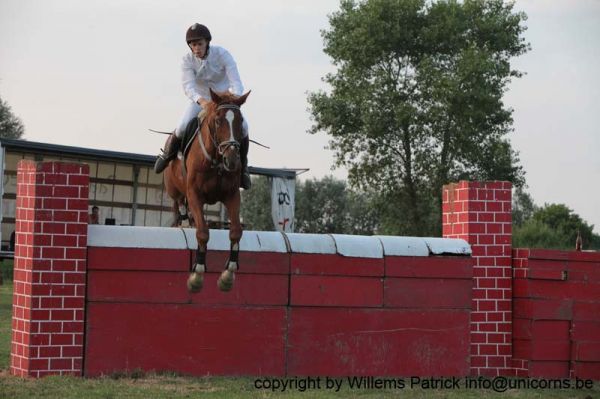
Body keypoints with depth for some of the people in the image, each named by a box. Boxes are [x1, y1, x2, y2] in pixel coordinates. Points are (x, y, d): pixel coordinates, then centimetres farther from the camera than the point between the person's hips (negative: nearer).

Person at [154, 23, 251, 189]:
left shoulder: (222, 55, -23)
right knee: (183, 127, -23)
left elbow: (236, 82, -30)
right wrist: (201, 100, -53)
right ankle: (168, 154, 13)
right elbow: (188, 86, -31)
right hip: (200, 99, 1)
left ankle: (242, 166, -3)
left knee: (242, 126, -27)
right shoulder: (187, 60, -19)